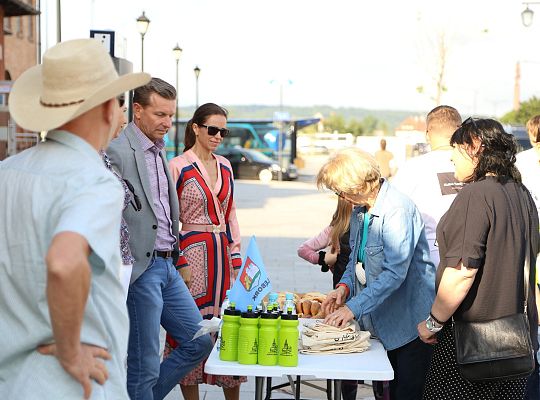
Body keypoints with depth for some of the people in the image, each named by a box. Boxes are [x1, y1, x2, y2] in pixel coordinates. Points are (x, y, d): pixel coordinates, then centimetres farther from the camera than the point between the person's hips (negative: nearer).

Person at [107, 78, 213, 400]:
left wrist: (174, 255, 15)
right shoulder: (118, 152, -13)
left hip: (168, 265, 9)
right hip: (141, 269, -9)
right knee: (145, 364, -1)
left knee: (200, 342, 14)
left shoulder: (159, 151, 15)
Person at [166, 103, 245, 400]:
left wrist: (236, 258, 10)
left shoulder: (224, 166, 12)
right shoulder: (177, 167, -6)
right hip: (193, 250, -5)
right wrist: (178, 263, -11)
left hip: (223, 252, 5)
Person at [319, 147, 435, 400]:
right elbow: (357, 258, 20)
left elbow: (394, 272, -25)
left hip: (409, 320, -9)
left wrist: (354, 308, -23)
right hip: (383, 320, 9)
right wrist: (345, 286, 0)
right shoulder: (359, 210, 10)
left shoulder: (397, 209, -20)